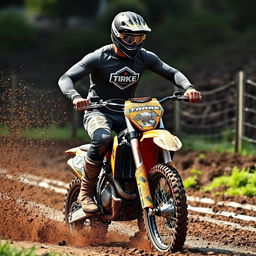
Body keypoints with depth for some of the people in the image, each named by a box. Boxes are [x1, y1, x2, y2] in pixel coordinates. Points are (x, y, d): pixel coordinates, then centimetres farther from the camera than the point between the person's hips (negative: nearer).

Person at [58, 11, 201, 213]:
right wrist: (75, 97, -37)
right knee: (103, 138, -40)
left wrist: (188, 87, -20)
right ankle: (86, 192, -24)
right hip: (98, 112, -5)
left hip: (127, 114, 5)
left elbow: (172, 72, 2)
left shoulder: (144, 57, 2)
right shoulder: (99, 58, -11)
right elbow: (66, 78, -15)